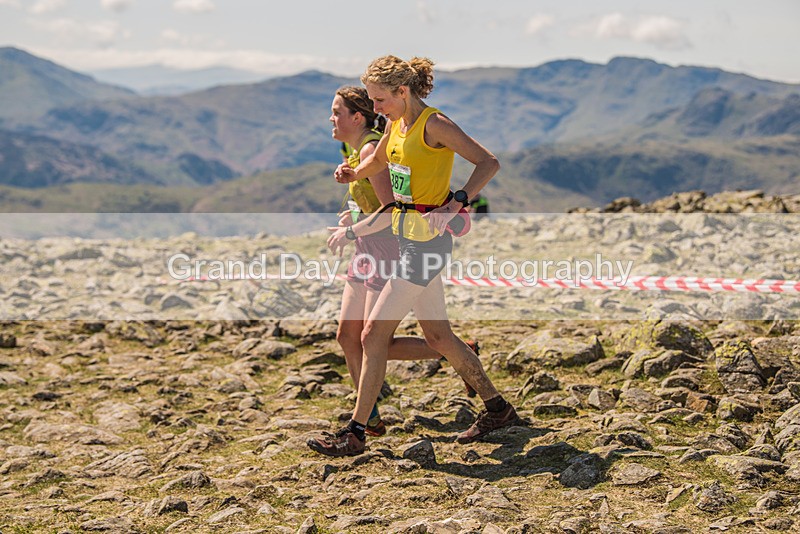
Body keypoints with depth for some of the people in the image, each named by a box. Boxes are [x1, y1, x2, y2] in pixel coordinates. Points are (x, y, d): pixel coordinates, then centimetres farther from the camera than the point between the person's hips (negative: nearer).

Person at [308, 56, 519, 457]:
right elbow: (378, 160, 28)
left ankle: (355, 433, -2)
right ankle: (497, 409, 28)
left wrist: (459, 200, -27)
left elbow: (488, 162, -15)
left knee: (375, 332, -9)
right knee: (438, 336, 15)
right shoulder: (397, 123, 10)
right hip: (405, 235, 9)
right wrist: (353, 174, 8)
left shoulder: (433, 125, -15)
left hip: (426, 239, -9)